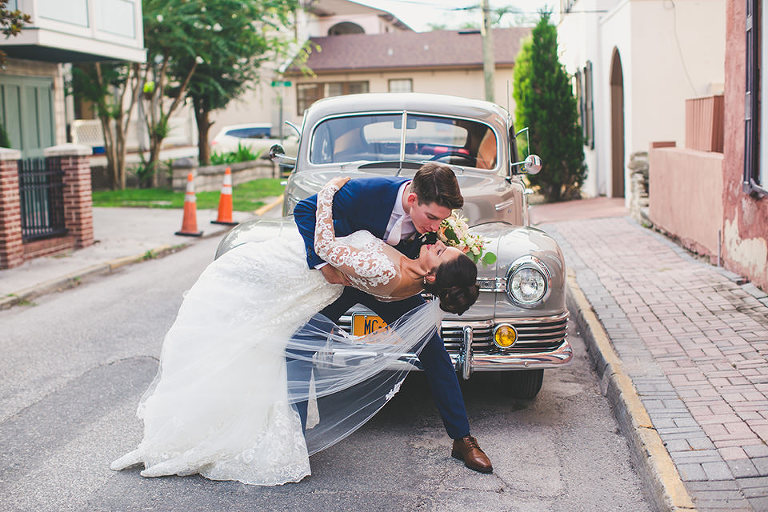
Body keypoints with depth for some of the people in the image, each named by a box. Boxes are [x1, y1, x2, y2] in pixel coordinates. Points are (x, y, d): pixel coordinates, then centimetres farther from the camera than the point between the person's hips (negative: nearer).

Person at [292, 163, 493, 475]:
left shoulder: (434, 214, -23)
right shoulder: (366, 192, -36)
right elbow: (305, 210, -25)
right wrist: (322, 263, -33)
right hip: (337, 275, -2)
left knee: (432, 349, -4)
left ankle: (463, 440, 8)